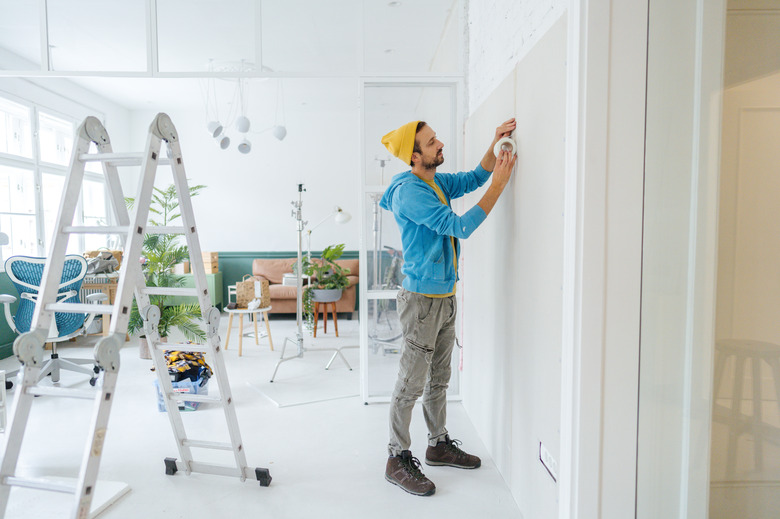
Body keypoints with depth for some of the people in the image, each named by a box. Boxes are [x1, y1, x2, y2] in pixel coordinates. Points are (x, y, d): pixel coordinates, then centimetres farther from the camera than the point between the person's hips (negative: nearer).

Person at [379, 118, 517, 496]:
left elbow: (473, 178, 23)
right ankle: (397, 460, 17)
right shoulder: (409, 191, -18)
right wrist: (499, 184, -17)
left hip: (445, 297, 9)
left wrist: (495, 145, 7)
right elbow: (459, 227, -23)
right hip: (422, 298, -9)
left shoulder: (436, 182, 9)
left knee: (438, 379, 19)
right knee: (411, 383, 1)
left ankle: (438, 444, 35)